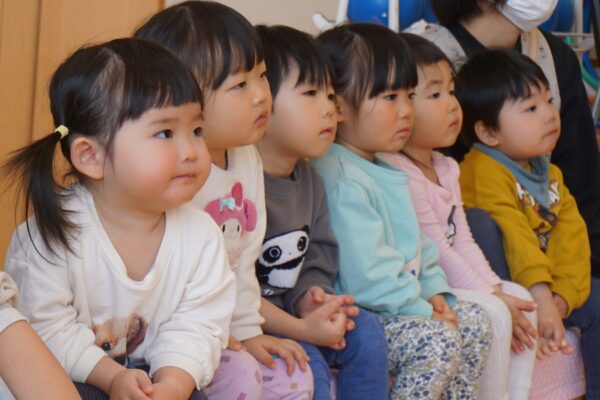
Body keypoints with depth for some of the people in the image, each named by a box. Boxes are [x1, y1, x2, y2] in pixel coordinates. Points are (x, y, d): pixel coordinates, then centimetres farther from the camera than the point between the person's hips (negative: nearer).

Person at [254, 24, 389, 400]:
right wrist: (300, 328, -24)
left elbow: (318, 260, 10)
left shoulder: (309, 179, 5)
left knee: (366, 331, -2)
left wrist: (310, 301, -12)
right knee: (306, 364, -25)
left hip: (288, 311, 9)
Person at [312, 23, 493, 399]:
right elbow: (366, 276, -25)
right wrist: (421, 310, -16)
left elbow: (418, 244, 22)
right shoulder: (343, 183, -21)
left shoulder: (383, 171, 16)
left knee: (475, 321, 9)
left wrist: (435, 291, 7)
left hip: (405, 304, 11)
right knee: (438, 341, -25)